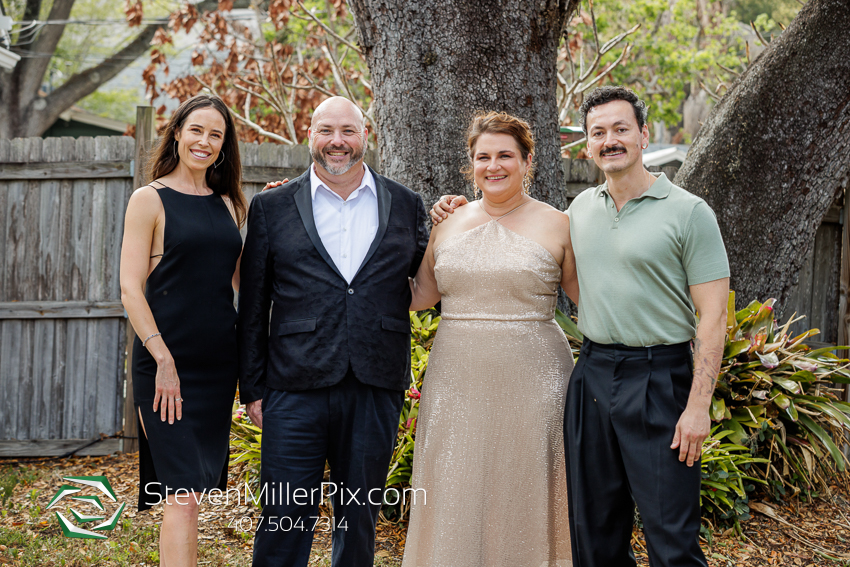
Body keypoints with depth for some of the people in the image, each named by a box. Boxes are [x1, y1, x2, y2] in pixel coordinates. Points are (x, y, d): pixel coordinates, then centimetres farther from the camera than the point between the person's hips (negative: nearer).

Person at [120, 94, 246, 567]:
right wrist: (163, 359, -17)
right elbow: (131, 288, -8)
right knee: (184, 494, -11)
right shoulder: (150, 200, -3)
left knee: (195, 487, 12)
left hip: (219, 362, 6)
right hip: (166, 360, -6)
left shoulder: (227, 204, 13)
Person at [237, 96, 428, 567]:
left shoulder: (406, 206, 9)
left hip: (376, 391, 2)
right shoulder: (272, 208, 5)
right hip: (295, 390, -1)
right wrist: (252, 388, 3)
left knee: (360, 521, 12)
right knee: (284, 521, 0)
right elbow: (252, 307, 6)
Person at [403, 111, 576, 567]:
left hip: (530, 383, -3)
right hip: (456, 380, 3)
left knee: (523, 500, 5)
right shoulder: (448, 225, 9)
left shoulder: (557, 225, 0)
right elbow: (420, 297, 16)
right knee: (455, 500, 7)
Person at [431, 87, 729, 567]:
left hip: (660, 380, -5)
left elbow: (713, 316, -9)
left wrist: (699, 405, -16)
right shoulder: (581, 209, 11)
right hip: (592, 374, 6)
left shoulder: (689, 212, -6)